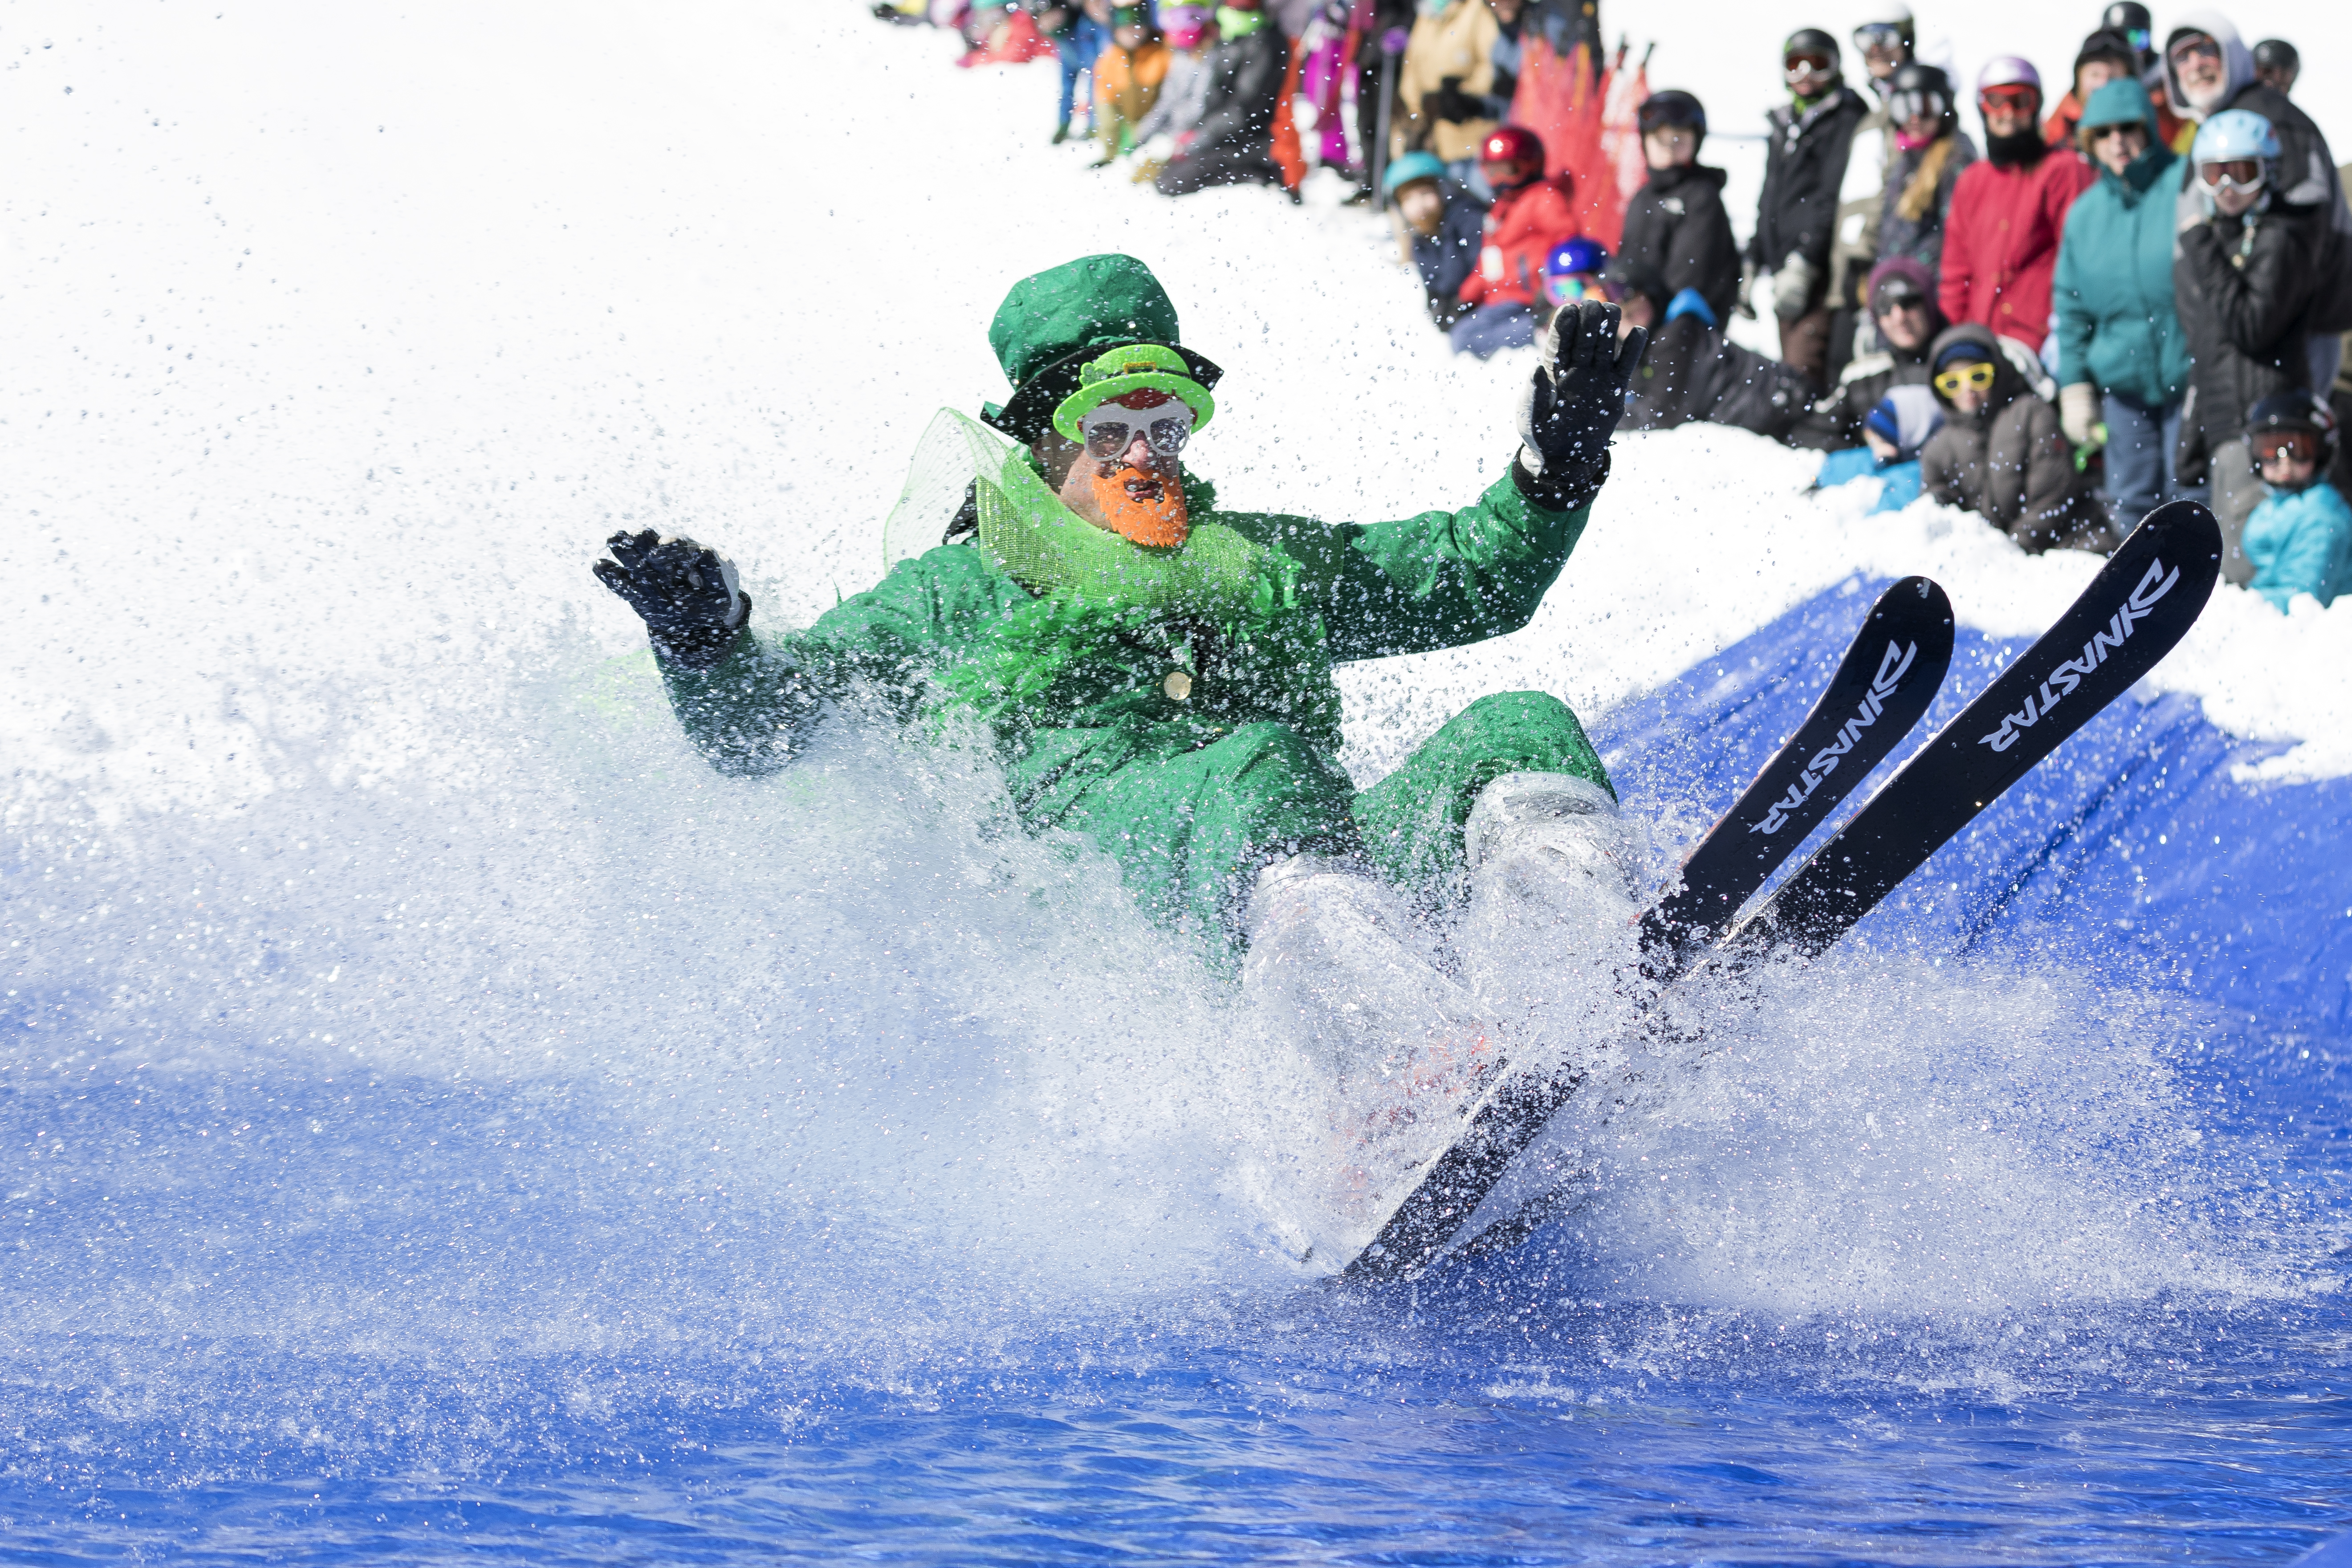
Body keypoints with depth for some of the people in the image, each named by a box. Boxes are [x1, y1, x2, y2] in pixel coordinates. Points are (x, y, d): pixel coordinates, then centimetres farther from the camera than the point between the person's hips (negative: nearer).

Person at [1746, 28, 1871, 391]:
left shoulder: (1846, 122, -4)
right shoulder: (1783, 124, 23)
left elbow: (1834, 199, -13)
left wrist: (1803, 265, -19)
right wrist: (1754, 265, 24)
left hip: (1820, 269, -8)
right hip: (1784, 269, 8)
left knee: (1803, 372, -20)